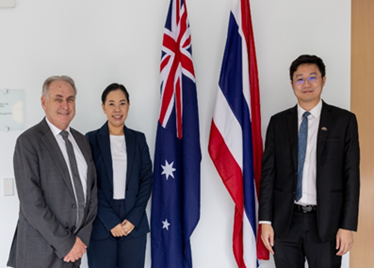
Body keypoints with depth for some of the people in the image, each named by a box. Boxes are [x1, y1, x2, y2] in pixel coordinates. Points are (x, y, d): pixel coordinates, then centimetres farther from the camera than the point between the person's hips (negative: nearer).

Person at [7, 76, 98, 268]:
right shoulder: (28, 142, -11)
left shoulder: (81, 140, 9)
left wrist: (83, 237, -2)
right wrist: (66, 243, -14)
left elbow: (91, 189, 9)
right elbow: (31, 203, -17)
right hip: (41, 252, -5)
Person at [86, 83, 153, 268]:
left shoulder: (138, 139, 8)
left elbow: (146, 179, 5)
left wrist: (134, 218, -6)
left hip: (134, 224, 2)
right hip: (101, 225, -2)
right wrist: (111, 221, -10)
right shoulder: (92, 139, 1)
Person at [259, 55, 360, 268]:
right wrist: (266, 220, 0)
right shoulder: (278, 122, 6)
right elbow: (268, 172, 5)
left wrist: (348, 226, -7)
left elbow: (352, 175, -2)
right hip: (285, 222, 2)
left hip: (326, 223, -2)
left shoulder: (344, 120, 1)